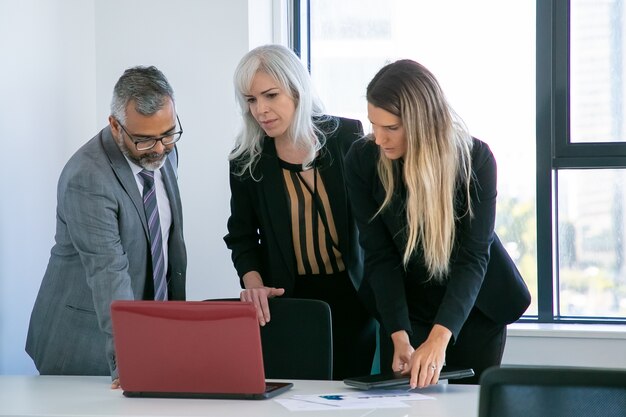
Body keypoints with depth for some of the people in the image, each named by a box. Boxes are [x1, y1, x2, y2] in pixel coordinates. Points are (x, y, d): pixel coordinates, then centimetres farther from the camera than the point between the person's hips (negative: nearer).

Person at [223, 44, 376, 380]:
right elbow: (241, 236, 6)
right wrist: (254, 282, -12)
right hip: (286, 299, 0)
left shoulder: (347, 138, -2)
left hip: (352, 297, 0)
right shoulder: (247, 159, 0)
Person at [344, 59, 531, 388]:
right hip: (407, 308, 1)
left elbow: (473, 256, -27)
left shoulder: (475, 158, -23)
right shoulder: (362, 161, -17)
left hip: (474, 308, -1)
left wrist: (439, 338, -40)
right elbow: (379, 257, -16)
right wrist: (399, 337, -29)